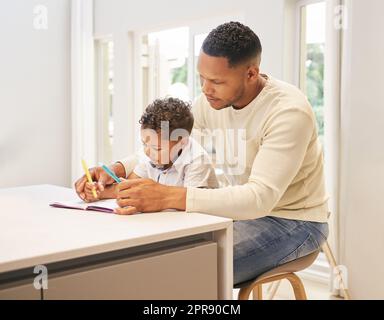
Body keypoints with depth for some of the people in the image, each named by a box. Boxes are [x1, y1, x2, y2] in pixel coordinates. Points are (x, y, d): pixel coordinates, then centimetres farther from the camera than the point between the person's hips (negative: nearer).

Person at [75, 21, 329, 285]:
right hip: (244, 211, 6)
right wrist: (117, 169, -18)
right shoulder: (212, 101, -6)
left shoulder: (288, 111, -26)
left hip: (293, 222, -6)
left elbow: (261, 197, -34)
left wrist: (169, 196, -41)